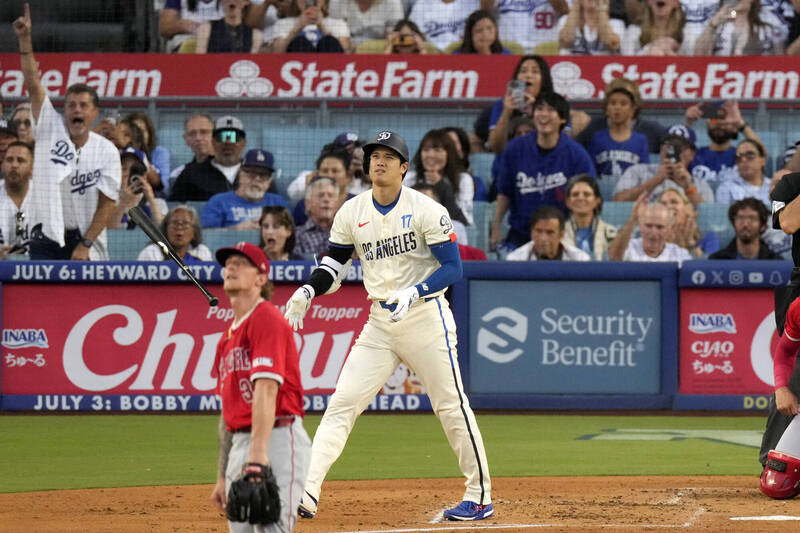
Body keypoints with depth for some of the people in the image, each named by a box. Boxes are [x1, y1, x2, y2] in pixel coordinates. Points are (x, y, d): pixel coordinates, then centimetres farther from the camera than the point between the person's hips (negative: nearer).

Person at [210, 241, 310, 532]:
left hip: (276, 440, -10)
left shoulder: (266, 319, -7)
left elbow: (266, 388, -20)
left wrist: (258, 453, -29)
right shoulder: (228, 336, 21)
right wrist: (222, 477, 22)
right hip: (241, 443, 10)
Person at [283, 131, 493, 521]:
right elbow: (334, 263, 12)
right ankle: (306, 494, -12)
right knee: (342, 403, -6)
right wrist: (308, 291, -9)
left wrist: (413, 294, -26)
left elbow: (452, 268, -11)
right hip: (379, 323, 4)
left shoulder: (426, 210, -9)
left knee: (451, 406, -2)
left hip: (426, 317, -4)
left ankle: (479, 496, 9)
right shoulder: (351, 213, 5)